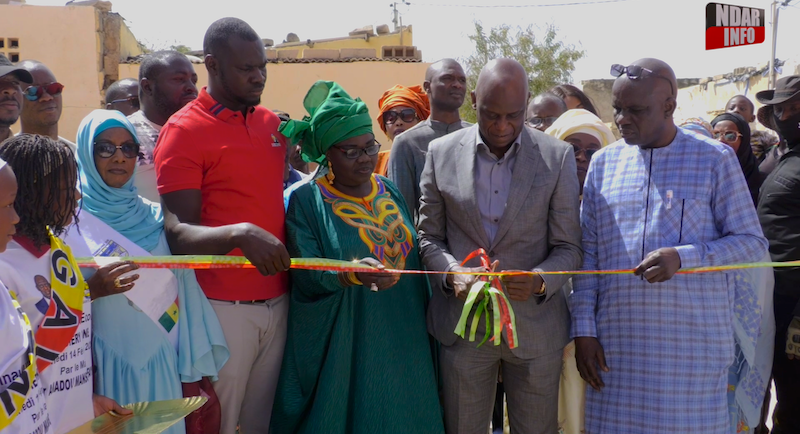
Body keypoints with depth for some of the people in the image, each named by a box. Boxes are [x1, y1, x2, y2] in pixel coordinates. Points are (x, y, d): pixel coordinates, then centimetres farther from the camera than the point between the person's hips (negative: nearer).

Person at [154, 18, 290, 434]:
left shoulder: (272, 122, 9)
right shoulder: (182, 131, -10)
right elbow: (178, 233, -16)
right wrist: (239, 233, -31)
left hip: (278, 301, 5)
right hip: (223, 306, -5)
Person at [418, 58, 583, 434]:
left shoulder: (558, 157, -3)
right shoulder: (441, 153, -1)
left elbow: (568, 247, -1)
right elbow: (429, 236, 4)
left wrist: (539, 280, -20)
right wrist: (453, 273, -16)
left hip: (535, 328, 0)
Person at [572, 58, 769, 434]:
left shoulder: (715, 159, 0)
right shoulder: (603, 162, 7)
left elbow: (752, 242, 0)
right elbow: (587, 250, 7)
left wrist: (682, 257, -17)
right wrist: (583, 329, 2)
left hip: (693, 344, -2)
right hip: (616, 341, 2)